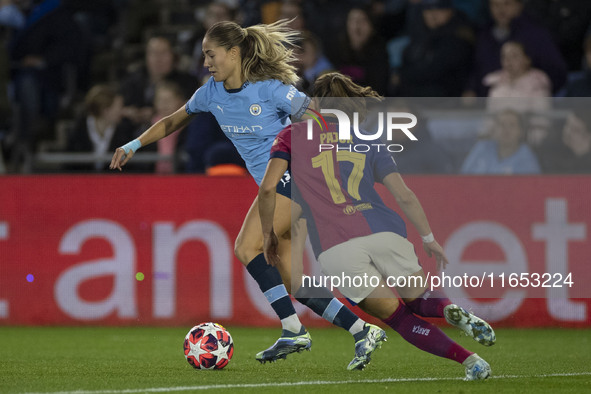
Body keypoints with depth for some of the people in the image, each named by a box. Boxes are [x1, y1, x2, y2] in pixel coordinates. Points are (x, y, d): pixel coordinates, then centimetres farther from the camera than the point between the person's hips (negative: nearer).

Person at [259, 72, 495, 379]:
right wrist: (429, 238, 24)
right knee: (419, 300, 22)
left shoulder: (293, 135, 16)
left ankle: (468, 359, -14)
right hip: (384, 233, 2)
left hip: (335, 249, -2)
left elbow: (268, 187, 2)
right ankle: (451, 310, -15)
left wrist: (268, 234, 16)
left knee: (399, 317, 6)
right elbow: (404, 196, 13)